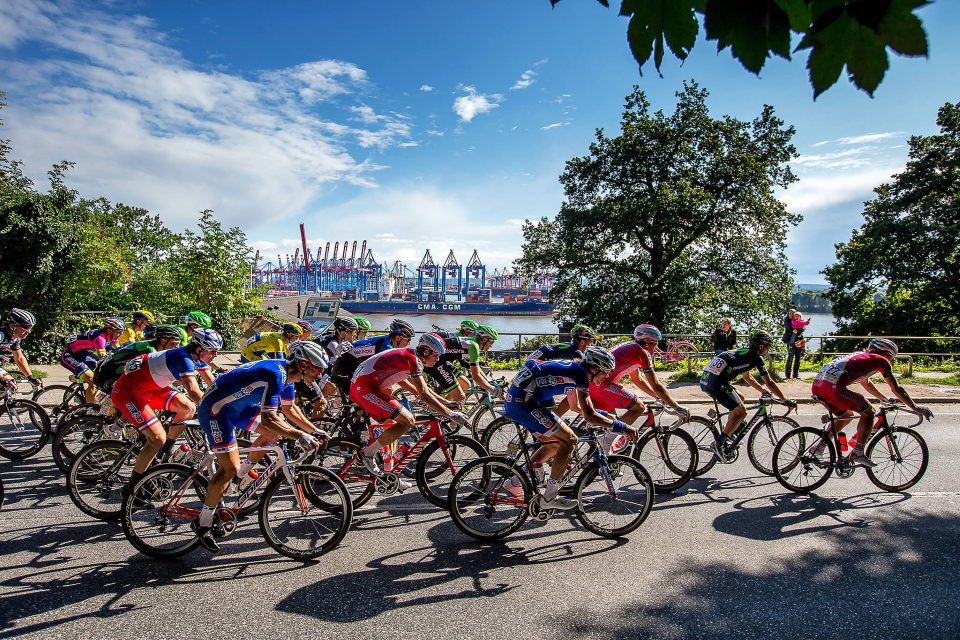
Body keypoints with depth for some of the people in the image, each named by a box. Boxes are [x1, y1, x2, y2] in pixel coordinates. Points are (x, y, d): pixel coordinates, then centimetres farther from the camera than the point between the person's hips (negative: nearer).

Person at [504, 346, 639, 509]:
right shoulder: (580, 374, -11)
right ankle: (549, 498, 2)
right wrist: (620, 426, -8)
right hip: (523, 402, -10)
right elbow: (589, 416, -14)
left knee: (556, 443, 18)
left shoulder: (572, 369, 18)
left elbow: (576, 406, 31)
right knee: (569, 440, -4)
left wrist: (605, 415, 30)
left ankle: (514, 482, 23)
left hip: (512, 399, 10)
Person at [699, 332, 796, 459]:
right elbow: (769, 383, 6)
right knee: (741, 413, 4)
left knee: (739, 399, 26)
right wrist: (787, 401, 15)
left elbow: (747, 377, 41)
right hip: (716, 383, -9)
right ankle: (719, 443, -4)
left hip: (705, 380, 9)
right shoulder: (756, 357, 4)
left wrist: (763, 391, 46)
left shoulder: (744, 352, 28)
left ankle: (726, 439, 26)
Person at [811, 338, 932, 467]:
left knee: (846, 415, 28)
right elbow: (897, 389, 14)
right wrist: (916, 408, 24)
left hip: (817, 385, 8)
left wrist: (885, 399, 58)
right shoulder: (881, 360, 12)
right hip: (833, 387, -8)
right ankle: (858, 453, 7)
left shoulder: (860, 356, 34)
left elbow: (866, 384, 48)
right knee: (868, 412, 10)